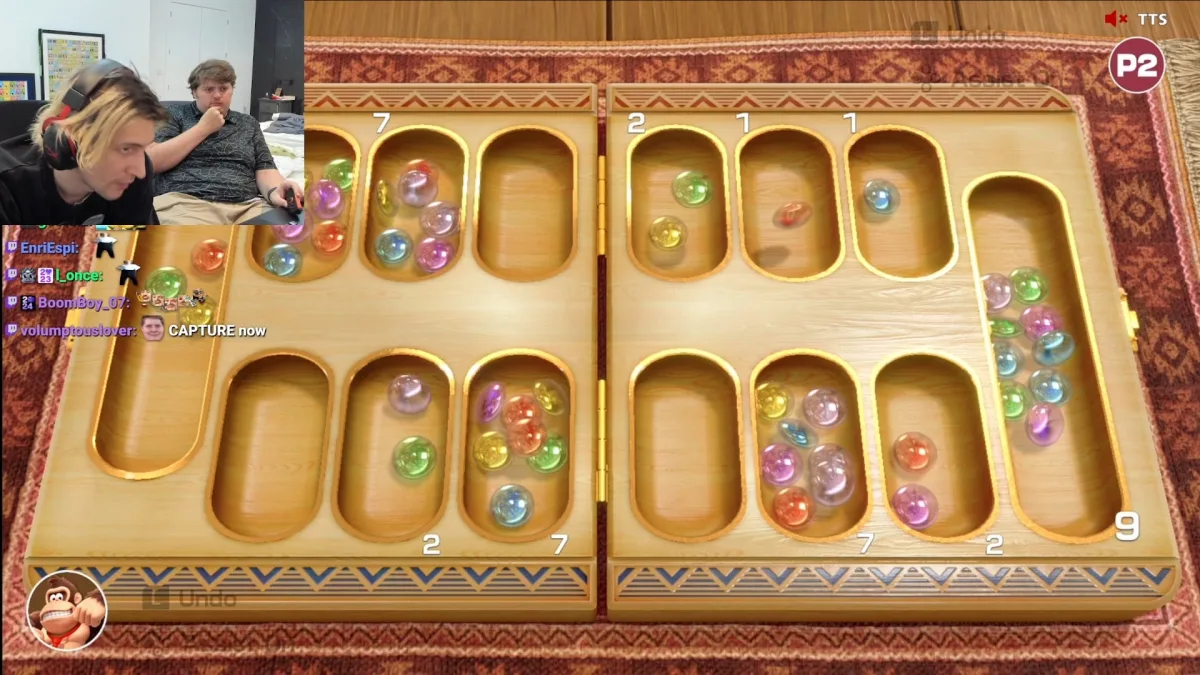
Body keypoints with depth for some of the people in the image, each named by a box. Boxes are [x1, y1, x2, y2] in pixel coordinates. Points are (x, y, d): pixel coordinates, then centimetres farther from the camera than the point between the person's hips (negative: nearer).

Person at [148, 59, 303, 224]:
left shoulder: (248, 124, 23)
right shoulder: (175, 115, 16)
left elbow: (264, 168, 13)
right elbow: (152, 162, 2)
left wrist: (274, 191, -12)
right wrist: (203, 128, 1)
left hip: (246, 207, 2)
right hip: (184, 203, -2)